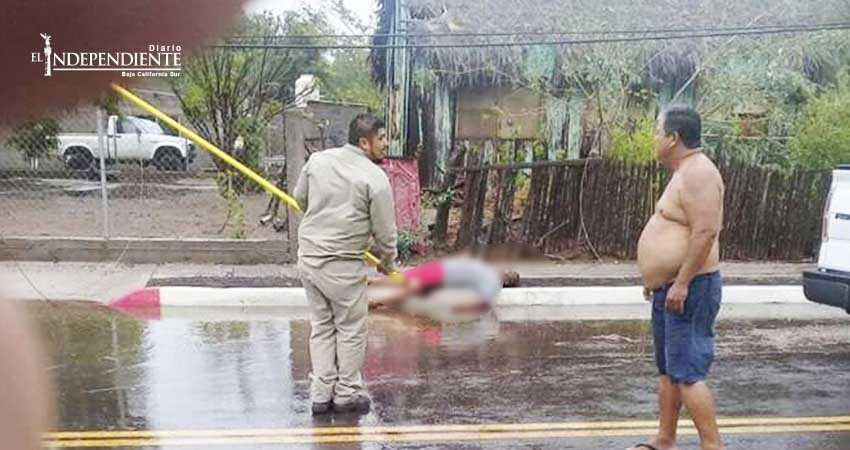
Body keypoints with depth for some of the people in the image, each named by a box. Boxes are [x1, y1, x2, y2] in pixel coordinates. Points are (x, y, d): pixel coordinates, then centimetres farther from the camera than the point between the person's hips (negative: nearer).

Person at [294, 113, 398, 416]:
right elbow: (384, 231, -7)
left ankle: (321, 395, 20)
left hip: (308, 257, 6)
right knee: (350, 330, 9)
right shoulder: (375, 178, -12)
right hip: (343, 265, -6)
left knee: (321, 327, 16)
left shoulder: (317, 160, 4)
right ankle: (347, 395, 18)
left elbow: (300, 197, 18)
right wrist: (388, 262, 11)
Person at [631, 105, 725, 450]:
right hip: (668, 288, 11)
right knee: (667, 369, 16)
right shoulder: (684, 172, 16)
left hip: (688, 290, -11)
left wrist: (681, 283, -25)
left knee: (687, 372, -10)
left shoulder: (698, 173, -17)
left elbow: (705, 232, -25)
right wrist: (656, 279, 23)